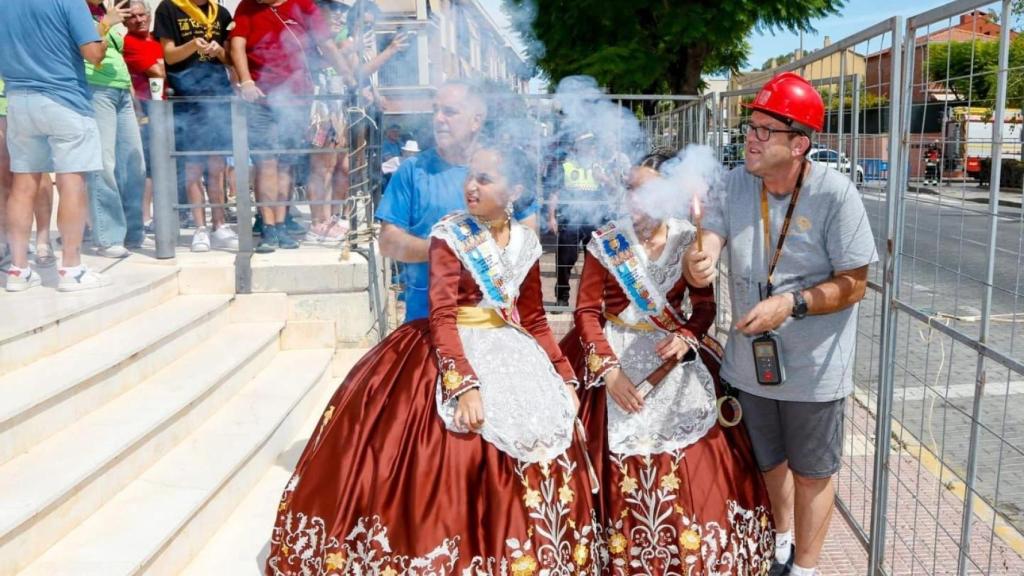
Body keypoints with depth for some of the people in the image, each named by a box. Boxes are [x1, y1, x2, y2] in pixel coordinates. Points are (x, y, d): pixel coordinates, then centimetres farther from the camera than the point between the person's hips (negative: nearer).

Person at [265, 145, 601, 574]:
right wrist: (465, 384, -29)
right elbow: (441, 317, -17)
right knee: (454, 457, -12)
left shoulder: (527, 242, 5)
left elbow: (534, 320, 13)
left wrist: (564, 378, 8)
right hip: (454, 350, -5)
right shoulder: (449, 234, -9)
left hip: (512, 353, 5)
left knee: (538, 449, 2)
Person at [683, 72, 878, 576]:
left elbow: (853, 285, -16)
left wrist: (792, 304, -30)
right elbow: (707, 244, -18)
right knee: (769, 460, 25)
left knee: (811, 472, 14)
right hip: (749, 359, 4)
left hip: (812, 368, -4)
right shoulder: (735, 185, -6)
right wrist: (697, 262, -41)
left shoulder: (835, 194, -19)